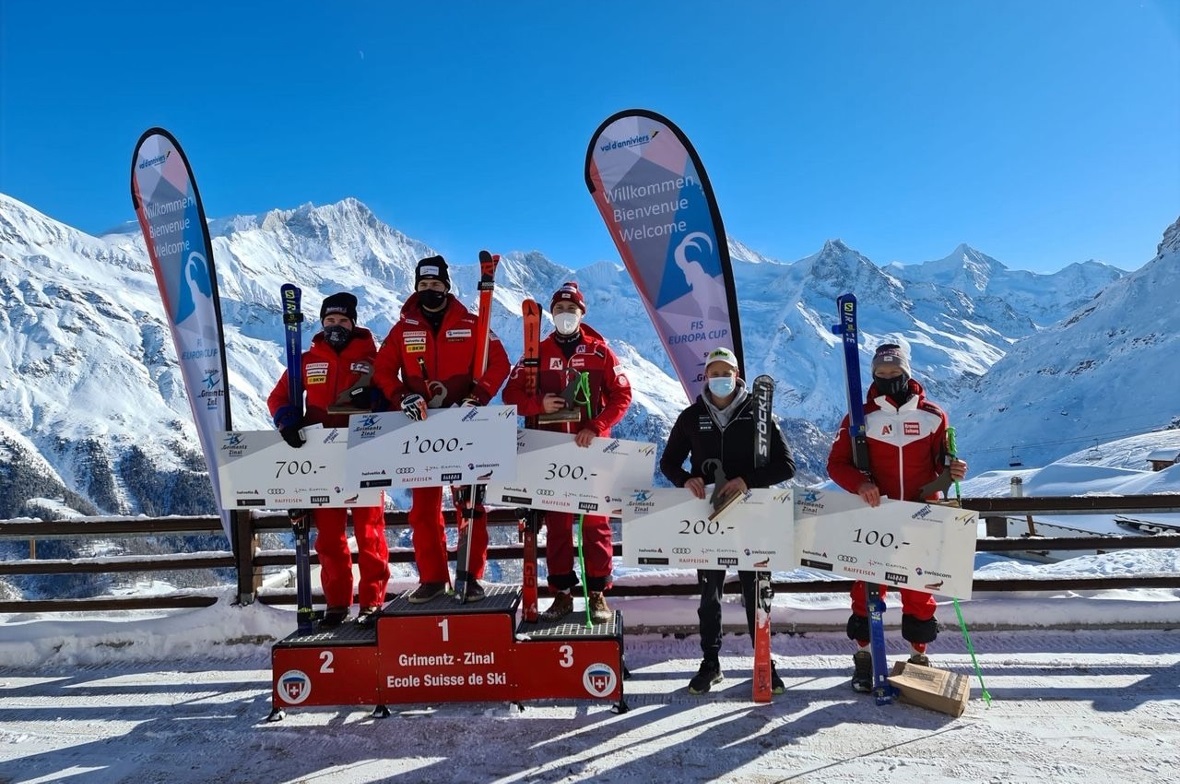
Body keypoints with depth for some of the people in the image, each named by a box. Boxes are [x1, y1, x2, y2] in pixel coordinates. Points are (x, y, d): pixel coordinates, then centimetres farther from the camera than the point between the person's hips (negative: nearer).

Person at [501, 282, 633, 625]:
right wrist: (539, 404, -13)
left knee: (596, 520, 1)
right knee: (556, 521, 5)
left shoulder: (599, 351, 3)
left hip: (592, 449, -2)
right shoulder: (539, 352, 8)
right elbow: (512, 395, 7)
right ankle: (562, 593, 15)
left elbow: (622, 394, -1)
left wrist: (596, 427, -13)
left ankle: (598, 593, 11)